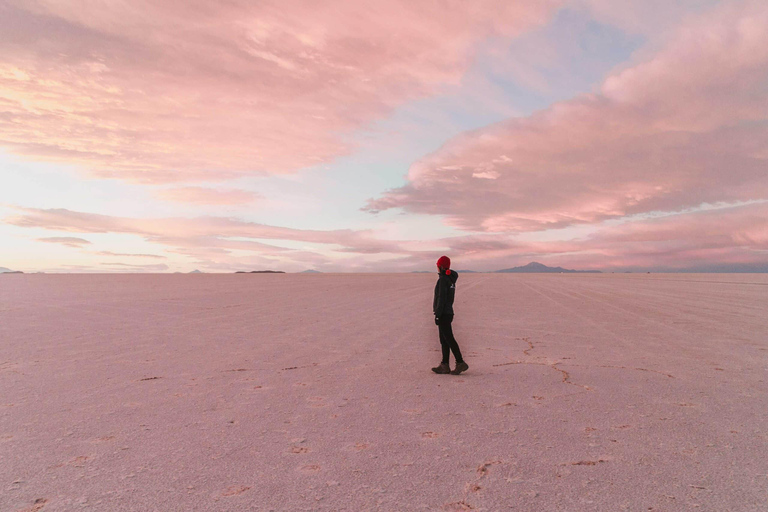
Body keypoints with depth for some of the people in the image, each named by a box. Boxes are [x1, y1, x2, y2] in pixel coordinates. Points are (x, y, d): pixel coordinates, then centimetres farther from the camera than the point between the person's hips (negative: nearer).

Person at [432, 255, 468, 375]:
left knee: (449, 339, -6)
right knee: (444, 340, 10)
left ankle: (461, 363, -4)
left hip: (443, 314, -9)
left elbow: (441, 298, -19)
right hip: (448, 312, 9)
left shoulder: (442, 280, -15)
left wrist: (437, 315, -18)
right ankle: (444, 365, 13)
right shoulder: (450, 279, 13)